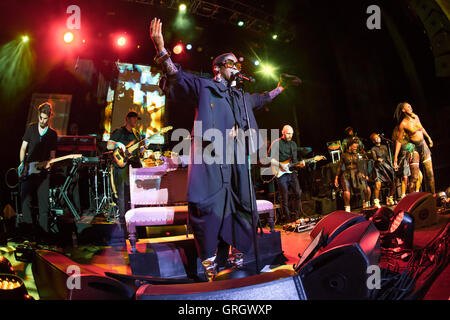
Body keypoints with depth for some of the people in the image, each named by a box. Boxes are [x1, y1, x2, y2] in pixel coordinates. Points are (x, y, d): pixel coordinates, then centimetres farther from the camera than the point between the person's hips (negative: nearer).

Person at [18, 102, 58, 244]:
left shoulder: (53, 134, 7)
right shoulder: (31, 128, 8)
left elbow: (52, 154, 9)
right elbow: (23, 147, 9)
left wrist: (48, 162, -11)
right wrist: (22, 162, -1)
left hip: (43, 172, 0)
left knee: (44, 203, -3)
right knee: (25, 200, -4)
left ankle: (43, 233, 3)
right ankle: (28, 231, 6)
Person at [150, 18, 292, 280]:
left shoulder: (242, 97, 29)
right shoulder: (205, 87, 10)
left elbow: (261, 99, 48)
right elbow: (178, 76, 1)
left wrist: (279, 88, 54)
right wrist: (161, 48, -12)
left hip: (237, 160, 7)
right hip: (211, 157, -6)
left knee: (242, 208, 5)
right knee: (211, 206, -11)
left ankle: (237, 257, 17)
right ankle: (211, 261, 1)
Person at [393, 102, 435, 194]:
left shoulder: (416, 117, 3)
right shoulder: (403, 124, -14)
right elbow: (399, 141, -13)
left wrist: (428, 138, 33)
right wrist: (395, 158, -17)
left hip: (423, 145, 6)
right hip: (414, 147, -6)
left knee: (430, 173, 8)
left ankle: (432, 194, 20)